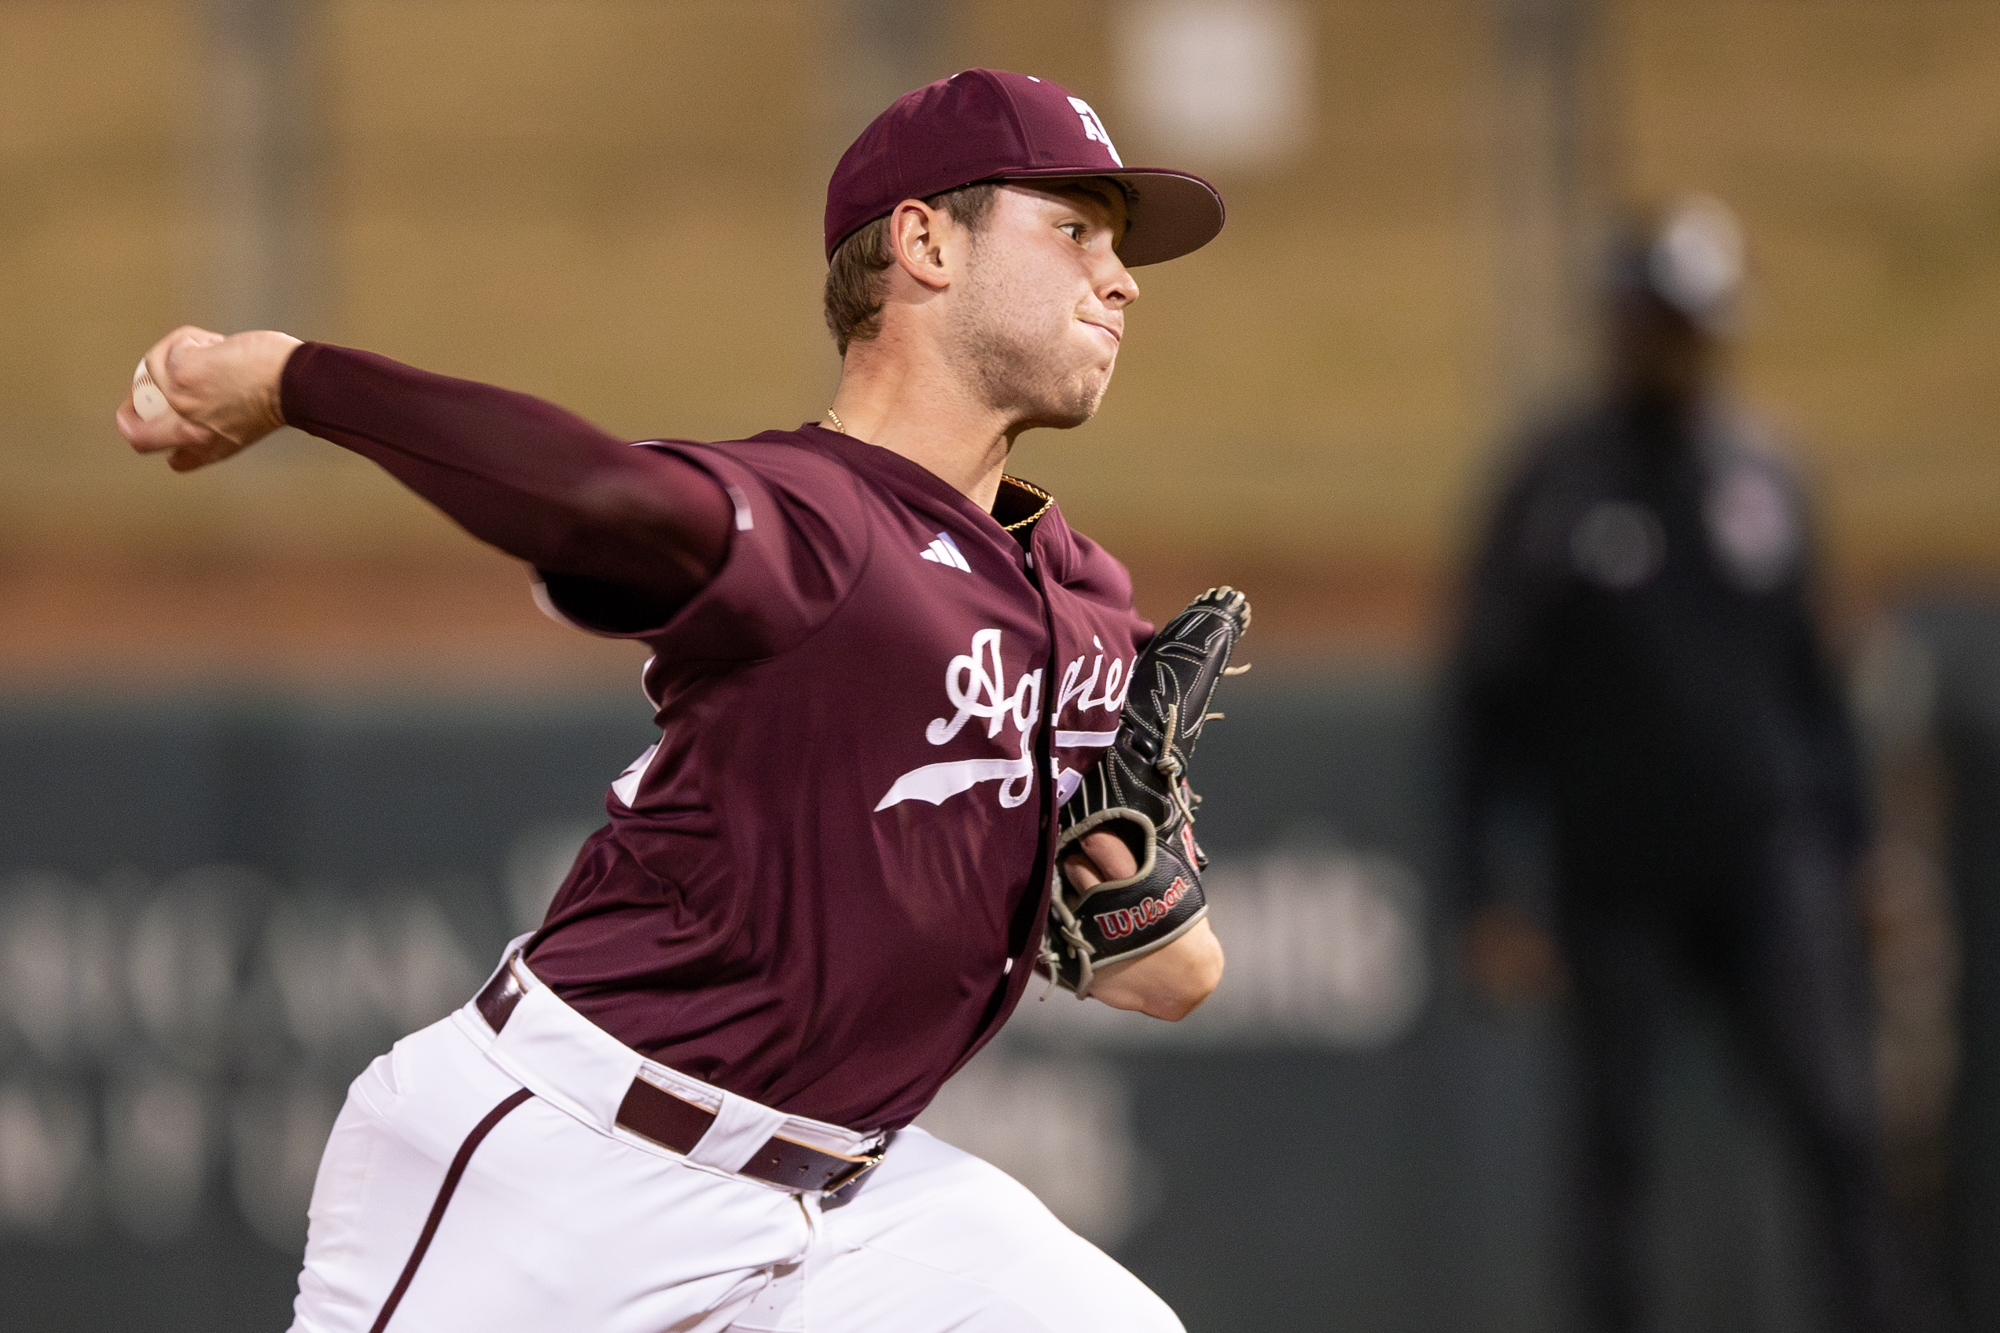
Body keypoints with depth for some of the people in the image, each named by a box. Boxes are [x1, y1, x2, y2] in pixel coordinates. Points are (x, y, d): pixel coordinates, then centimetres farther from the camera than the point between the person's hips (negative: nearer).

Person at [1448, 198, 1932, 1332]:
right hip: (1618, 881, -2)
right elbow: (1492, 696, 1)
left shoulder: (1760, 474, 10)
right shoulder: (1558, 485, -1)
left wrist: (1845, 844, 14)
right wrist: (1498, 892, -4)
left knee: (1841, 1114, -9)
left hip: (1770, 856, 2)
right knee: (1617, 1142, 3)